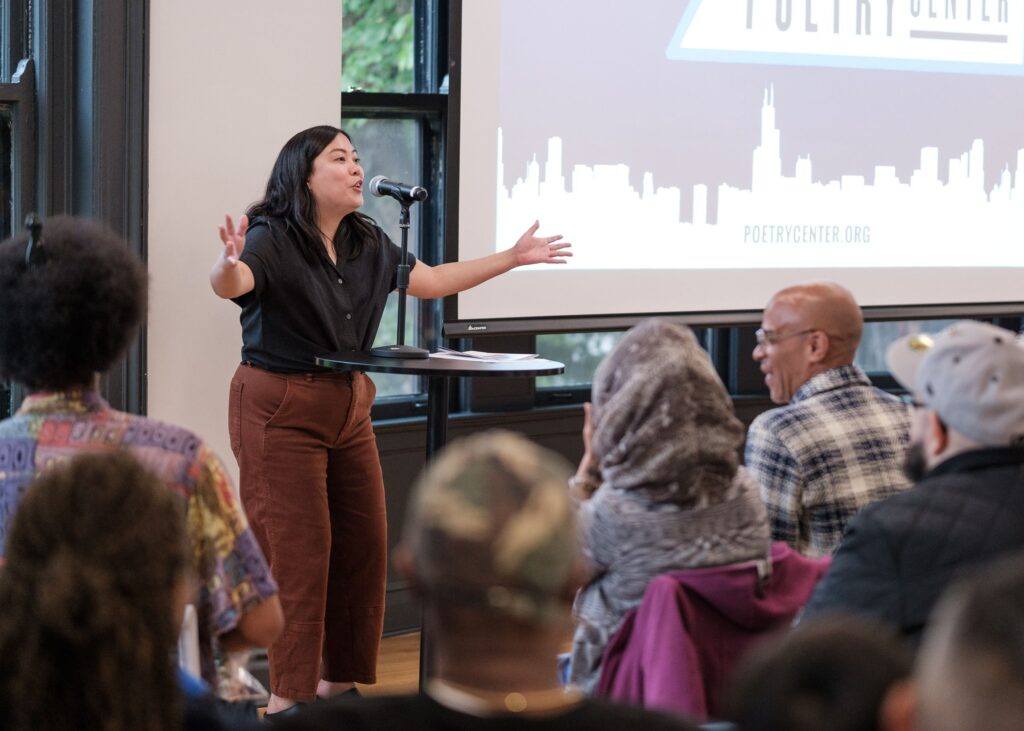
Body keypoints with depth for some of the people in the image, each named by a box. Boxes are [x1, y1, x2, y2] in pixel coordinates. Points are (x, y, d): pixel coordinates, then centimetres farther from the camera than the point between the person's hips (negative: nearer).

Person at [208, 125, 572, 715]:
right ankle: (286, 697, 2)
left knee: (364, 544, 8)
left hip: (349, 406, 8)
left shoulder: (369, 245, 8)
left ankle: (338, 683, 22)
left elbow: (432, 281, 19)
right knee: (298, 553, -8)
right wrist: (229, 264, -57)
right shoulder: (272, 239, -14)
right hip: (281, 410, -8)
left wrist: (514, 258, 18)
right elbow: (231, 285, -33)